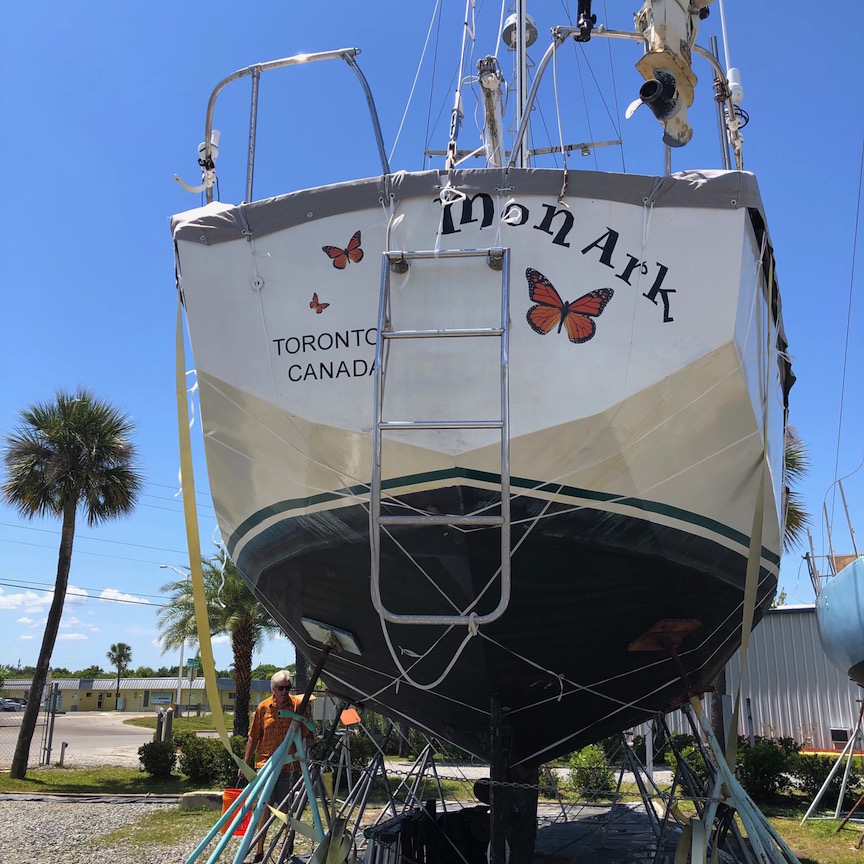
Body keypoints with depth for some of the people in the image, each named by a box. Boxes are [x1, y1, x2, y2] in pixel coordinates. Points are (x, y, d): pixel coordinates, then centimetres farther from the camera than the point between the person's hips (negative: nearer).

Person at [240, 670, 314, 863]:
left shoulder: (299, 705, -2)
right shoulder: (263, 708, 3)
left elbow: (308, 735, 2)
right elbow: (253, 737, 10)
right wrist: (245, 763, 10)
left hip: (289, 766, -1)